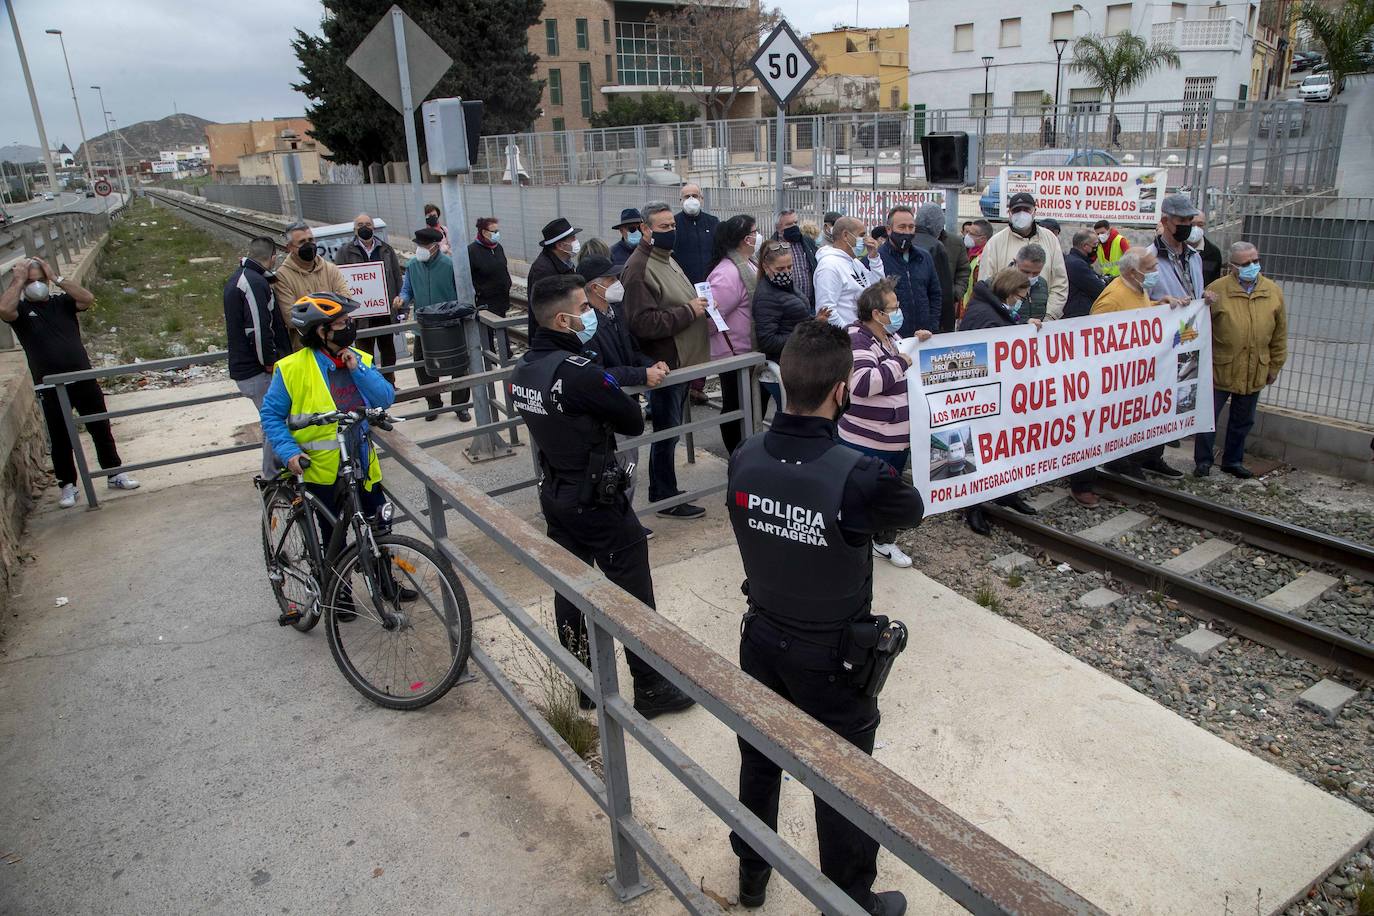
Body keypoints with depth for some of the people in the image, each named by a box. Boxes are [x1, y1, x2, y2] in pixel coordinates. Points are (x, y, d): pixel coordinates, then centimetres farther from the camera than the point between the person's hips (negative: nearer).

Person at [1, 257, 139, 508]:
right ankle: (67, 485, 20)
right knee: (60, 438, 8)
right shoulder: (20, 308, 0)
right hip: (51, 387, -2)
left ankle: (114, 474, 23)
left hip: (84, 379, 2)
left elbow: (88, 298, -13)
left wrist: (56, 278, -12)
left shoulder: (62, 301, 5)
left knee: (101, 429, 10)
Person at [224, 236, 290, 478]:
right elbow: (258, 329, -26)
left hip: (242, 366, 10)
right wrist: (269, 362, -15)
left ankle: (273, 475, 30)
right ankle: (273, 479, 6)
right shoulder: (255, 282, -19)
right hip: (258, 373, -10)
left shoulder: (237, 278, 16)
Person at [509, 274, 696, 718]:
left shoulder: (523, 369, 0)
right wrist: (611, 407, 1)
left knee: (569, 589, 17)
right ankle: (650, 688, 18)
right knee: (634, 595, 6)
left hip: (555, 496, 8)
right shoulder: (580, 373, -26)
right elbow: (634, 423, -15)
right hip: (599, 502, -8)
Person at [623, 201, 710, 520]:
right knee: (667, 432, 1)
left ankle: (664, 490, 32)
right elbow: (644, 322, -26)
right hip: (664, 365, -10)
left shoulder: (667, 260, 15)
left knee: (668, 430, 18)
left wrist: (699, 305, 11)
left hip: (681, 362, 10)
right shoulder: (639, 269, -18)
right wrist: (689, 311, -21)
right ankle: (665, 499, 14)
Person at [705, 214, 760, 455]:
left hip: (749, 350, 9)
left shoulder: (750, 264, 7)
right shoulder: (728, 273, -25)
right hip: (733, 352, -9)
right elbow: (712, 315, -27)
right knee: (734, 405, 6)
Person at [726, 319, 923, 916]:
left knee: (759, 761, 25)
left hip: (763, 641, 5)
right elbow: (912, 511, -9)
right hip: (830, 657, -5)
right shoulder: (859, 477, -30)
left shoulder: (743, 460, -16)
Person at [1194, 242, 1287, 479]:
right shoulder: (1217, 290, -11)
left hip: (1254, 373, 4)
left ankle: (1233, 461, 31)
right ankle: (1203, 460, 21)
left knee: (1243, 421, 15)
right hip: (1219, 369, -4)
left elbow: (1279, 334, 9)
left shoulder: (1273, 291, 2)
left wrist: (1275, 366, 10)